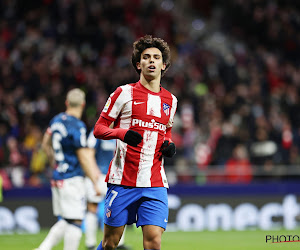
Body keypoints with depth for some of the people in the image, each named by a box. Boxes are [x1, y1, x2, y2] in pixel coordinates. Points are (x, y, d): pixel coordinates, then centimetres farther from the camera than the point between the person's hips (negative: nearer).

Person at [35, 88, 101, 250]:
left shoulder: (57, 120, 9)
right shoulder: (77, 126, -15)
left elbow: (45, 144, 25)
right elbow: (83, 158, -16)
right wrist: (95, 183, -13)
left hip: (57, 177, 8)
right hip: (71, 180, -8)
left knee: (65, 222, 14)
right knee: (75, 222, -4)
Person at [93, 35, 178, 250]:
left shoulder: (170, 100, 14)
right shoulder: (124, 93, 1)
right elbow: (98, 129, 2)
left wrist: (169, 146, 6)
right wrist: (122, 133, -18)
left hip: (155, 184, 3)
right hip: (122, 181, -3)